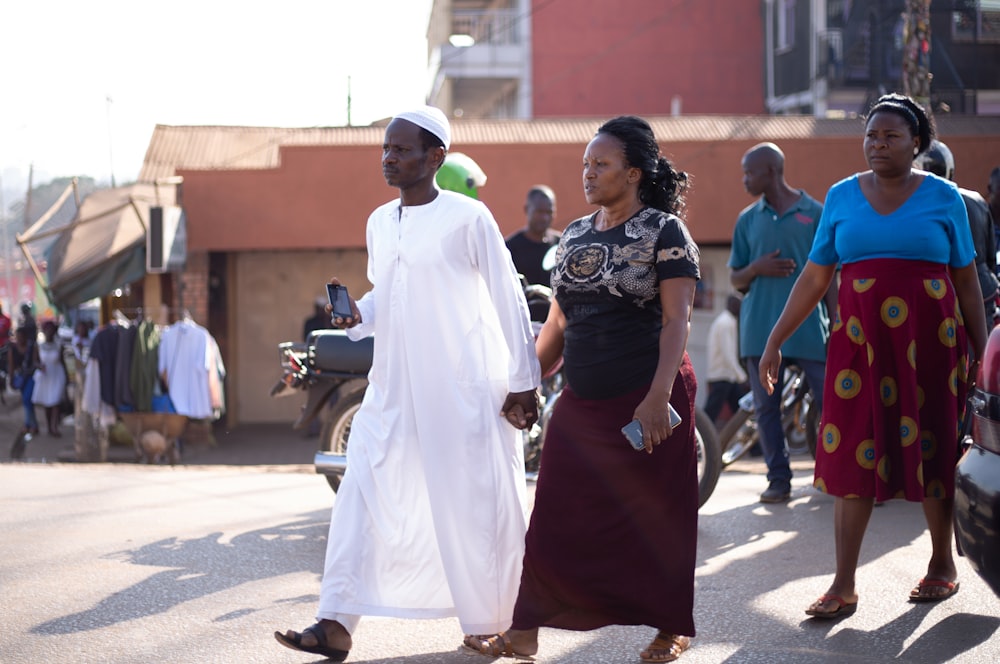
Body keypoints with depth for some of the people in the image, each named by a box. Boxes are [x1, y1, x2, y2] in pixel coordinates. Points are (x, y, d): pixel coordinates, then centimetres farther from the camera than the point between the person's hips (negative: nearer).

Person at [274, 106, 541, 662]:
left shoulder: (468, 219, -8)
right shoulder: (380, 222, 11)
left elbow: (509, 299, -6)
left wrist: (524, 382, -6)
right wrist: (358, 314, 0)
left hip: (463, 388, -6)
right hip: (394, 386, 6)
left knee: (476, 504, 1)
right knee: (363, 495, -3)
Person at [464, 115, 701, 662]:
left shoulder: (665, 233, -6)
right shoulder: (574, 236, 12)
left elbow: (677, 320, -12)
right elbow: (558, 323, 19)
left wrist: (658, 396, -22)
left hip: (649, 398, -5)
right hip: (581, 402, 5)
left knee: (656, 517, 3)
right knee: (555, 516, 3)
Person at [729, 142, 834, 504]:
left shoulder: (815, 213, 3)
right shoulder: (748, 219, 11)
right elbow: (736, 279, 14)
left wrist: (836, 321, 1)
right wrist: (757, 268, -8)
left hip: (809, 326, -3)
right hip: (760, 329, 3)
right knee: (766, 407, 3)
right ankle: (779, 478, 11)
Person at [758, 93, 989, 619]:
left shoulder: (943, 197, 3)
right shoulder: (842, 196, 8)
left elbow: (966, 281, 6)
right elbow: (814, 278, 11)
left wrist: (980, 352, 3)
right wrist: (774, 342, 8)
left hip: (930, 343, -1)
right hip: (860, 342, 1)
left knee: (934, 451, 5)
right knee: (852, 453, -3)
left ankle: (942, 565, 24)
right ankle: (843, 585, -1)